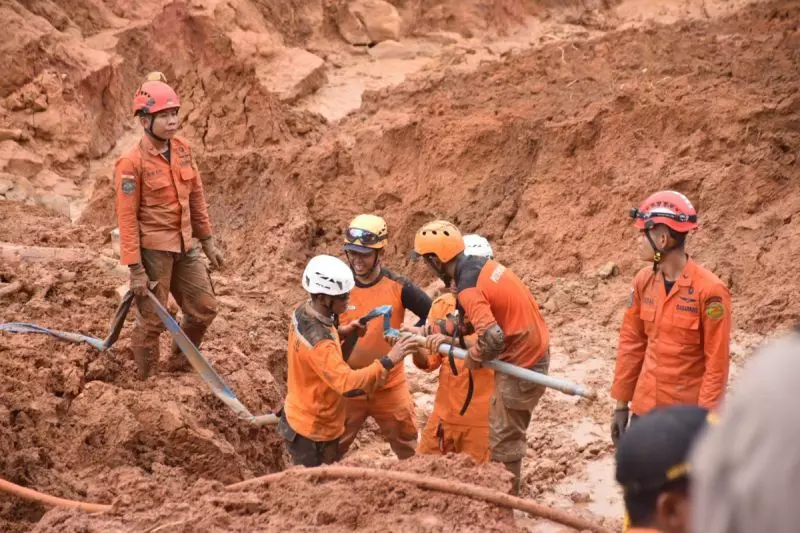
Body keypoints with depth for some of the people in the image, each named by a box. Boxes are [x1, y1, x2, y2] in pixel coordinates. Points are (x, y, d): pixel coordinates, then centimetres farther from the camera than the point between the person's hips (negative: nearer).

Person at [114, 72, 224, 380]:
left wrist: (208, 243, 14)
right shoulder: (132, 163, -17)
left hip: (184, 245, 7)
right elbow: (127, 218, -15)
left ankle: (179, 363, 36)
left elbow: (197, 198, 11)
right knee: (151, 320, 3)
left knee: (205, 308, 13)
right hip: (153, 249, -7)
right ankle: (142, 383, 21)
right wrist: (135, 269, -16)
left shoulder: (182, 149, 2)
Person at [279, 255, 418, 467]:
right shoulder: (319, 343, -34)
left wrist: (342, 331, 0)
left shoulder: (301, 311, -7)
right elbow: (348, 384, -41)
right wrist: (388, 361, -41)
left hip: (299, 418, 9)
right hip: (313, 433, -9)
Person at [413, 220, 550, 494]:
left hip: (521, 364, -9)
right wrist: (433, 330, 10)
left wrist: (473, 357, -15)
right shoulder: (481, 264, 4)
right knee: (507, 431, 22)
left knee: (503, 440, 5)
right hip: (534, 350, 9)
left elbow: (492, 338, -35)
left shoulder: (468, 290, -24)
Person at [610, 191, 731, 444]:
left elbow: (717, 363, -14)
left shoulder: (709, 290, -17)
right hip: (645, 407, 6)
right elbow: (631, 344, 8)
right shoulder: (643, 281, 1)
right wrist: (621, 404, 9)